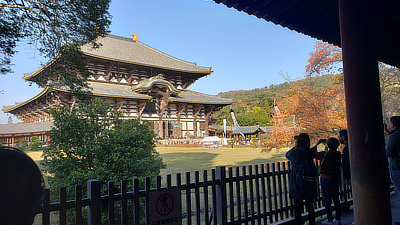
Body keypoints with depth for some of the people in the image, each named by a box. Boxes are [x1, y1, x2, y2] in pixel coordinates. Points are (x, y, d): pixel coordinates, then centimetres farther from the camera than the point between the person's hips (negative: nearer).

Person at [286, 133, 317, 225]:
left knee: (297, 207, 11)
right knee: (310, 207, 17)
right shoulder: (310, 153, -11)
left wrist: (295, 146, 10)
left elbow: (287, 155, 9)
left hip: (296, 185, -1)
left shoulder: (294, 153, -13)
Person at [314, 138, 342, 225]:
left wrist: (317, 143, 7)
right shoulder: (338, 155, -3)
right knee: (336, 199, 15)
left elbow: (313, 152, -3)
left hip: (325, 179, -6)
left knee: (327, 200, 3)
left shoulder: (324, 154, -18)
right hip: (336, 179, 6)